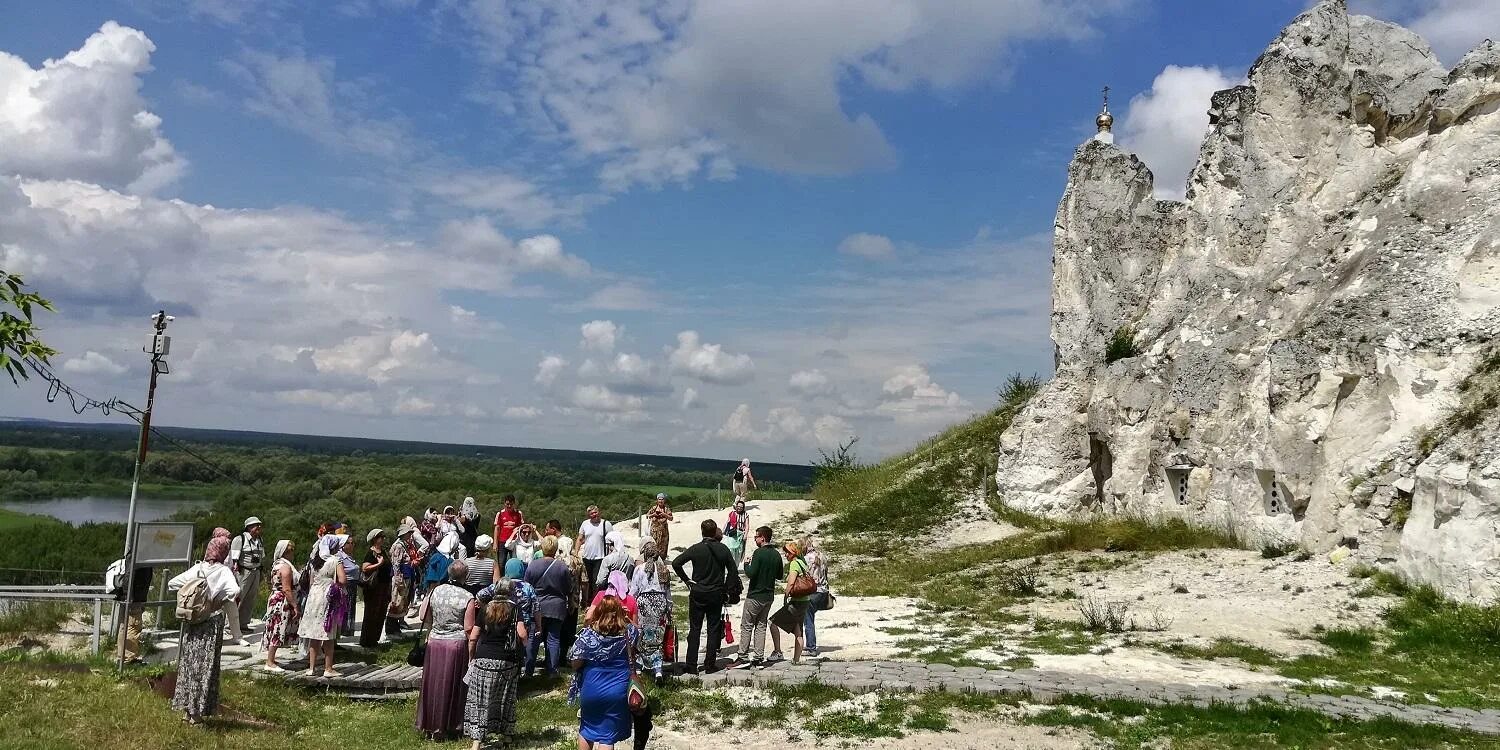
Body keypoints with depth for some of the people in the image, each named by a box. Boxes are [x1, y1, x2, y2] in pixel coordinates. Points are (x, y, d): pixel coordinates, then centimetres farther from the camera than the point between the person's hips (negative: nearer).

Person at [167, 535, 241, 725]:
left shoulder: (197, 569, 3)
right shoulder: (224, 571, -10)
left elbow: (172, 583, 7)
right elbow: (234, 591, -26)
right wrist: (221, 601, -9)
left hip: (192, 622, 4)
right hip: (212, 622, -4)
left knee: (189, 663, 13)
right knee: (206, 666, 3)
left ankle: (187, 708, 22)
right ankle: (197, 711, 5)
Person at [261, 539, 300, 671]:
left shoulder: (277, 564, 14)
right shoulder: (285, 566, -17)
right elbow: (287, 589, -21)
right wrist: (295, 606, -19)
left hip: (276, 600, 10)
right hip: (282, 602, -10)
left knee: (275, 631, 14)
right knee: (277, 632, -5)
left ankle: (270, 659, 20)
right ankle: (270, 663, -1)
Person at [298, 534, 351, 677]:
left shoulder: (316, 561, 8)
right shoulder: (336, 560, -10)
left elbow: (312, 581, 13)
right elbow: (343, 580, -20)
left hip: (314, 596, 6)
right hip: (328, 599, -6)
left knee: (314, 636, 10)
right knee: (329, 636, 2)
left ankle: (311, 667, 14)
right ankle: (328, 669, 5)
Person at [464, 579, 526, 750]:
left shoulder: (485, 609, 7)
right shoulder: (514, 610, 1)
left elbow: (472, 638, 4)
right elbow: (522, 634, -12)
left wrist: (471, 658, 15)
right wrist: (524, 642, 9)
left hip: (483, 659, 1)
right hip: (507, 661, -1)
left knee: (480, 700, 3)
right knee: (506, 700, 14)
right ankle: (505, 736, 23)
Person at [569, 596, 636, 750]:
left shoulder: (588, 633, -12)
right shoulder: (628, 632, -6)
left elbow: (576, 663, -7)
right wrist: (627, 619, 11)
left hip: (591, 690, 0)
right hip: (618, 692, 0)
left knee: (586, 729, 21)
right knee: (607, 737, 4)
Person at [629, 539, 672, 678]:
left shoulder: (640, 569, -6)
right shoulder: (664, 569, 6)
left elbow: (633, 592, -5)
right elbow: (668, 592, 11)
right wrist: (669, 610, 18)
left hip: (644, 601, -3)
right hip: (660, 602, 4)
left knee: (643, 637, 10)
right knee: (658, 638, 6)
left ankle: (641, 666, 17)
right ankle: (658, 669, -4)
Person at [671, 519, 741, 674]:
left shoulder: (696, 549, -9)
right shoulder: (723, 549, -2)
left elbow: (676, 563, -15)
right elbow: (733, 571, 0)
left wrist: (687, 580, -5)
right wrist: (729, 591, 6)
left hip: (698, 593, -1)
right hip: (717, 594, 1)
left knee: (695, 629, 6)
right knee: (714, 629, 9)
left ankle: (692, 665, 6)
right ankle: (710, 664, 10)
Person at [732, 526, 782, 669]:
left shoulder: (759, 553, -17)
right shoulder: (777, 555, 5)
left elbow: (750, 574, -21)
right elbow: (779, 576, 13)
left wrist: (747, 564, -3)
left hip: (755, 595, -7)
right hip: (769, 596, 7)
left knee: (746, 625, 1)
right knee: (761, 626, 11)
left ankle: (743, 657, 0)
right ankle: (758, 658, 10)